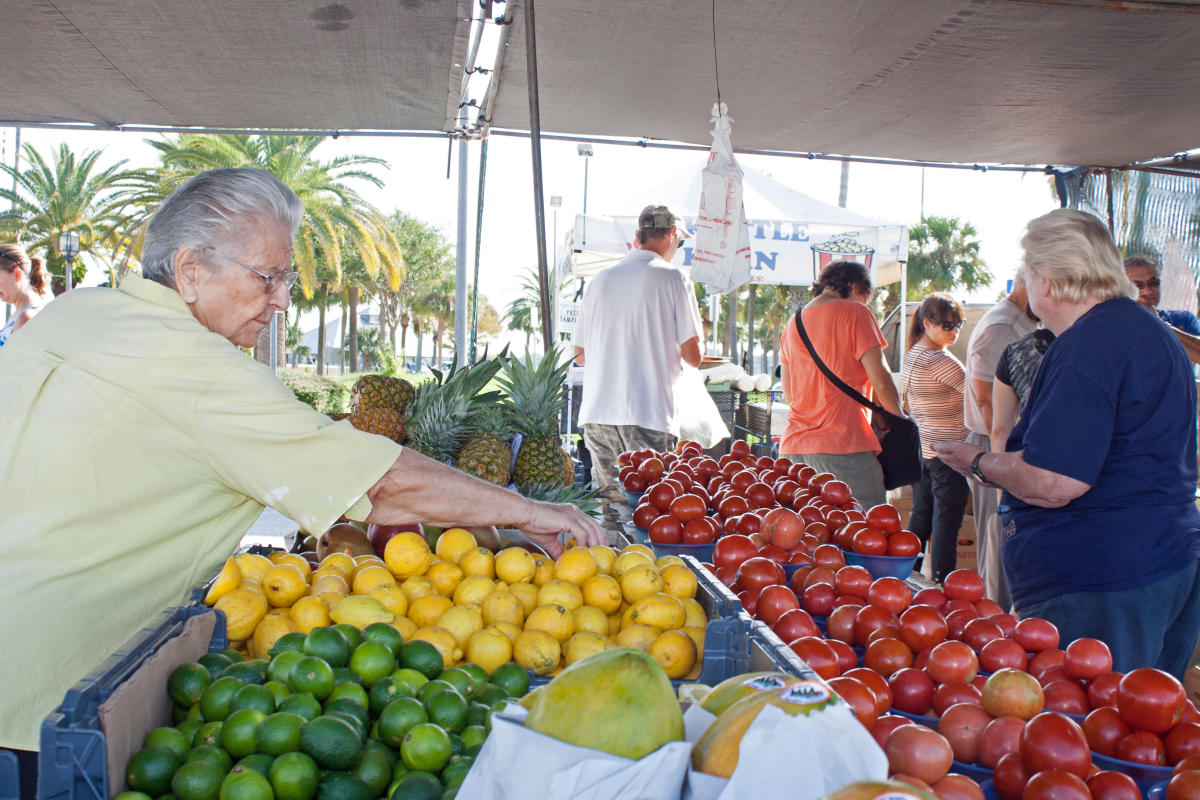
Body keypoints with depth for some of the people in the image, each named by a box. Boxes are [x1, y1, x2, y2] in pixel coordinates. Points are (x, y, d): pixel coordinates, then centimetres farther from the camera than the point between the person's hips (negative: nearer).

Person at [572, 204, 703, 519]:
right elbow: (693, 356, -4)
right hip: (648, 415, -5)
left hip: (596, 414, 5)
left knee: (610, 505, 11)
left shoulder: (601, 279, 13)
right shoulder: (673, 278, -1)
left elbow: (580, 354, 18)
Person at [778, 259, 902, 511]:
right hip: (843, 445, -7)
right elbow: (880, 381, -7)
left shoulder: (793, 323, 16)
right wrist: (898, 419, 6)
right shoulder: (855, 313, -2)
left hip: (794, 446, 7)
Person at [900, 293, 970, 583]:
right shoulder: (940, 360, -18)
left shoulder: (911, 355, 12)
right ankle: (942, 584, 1)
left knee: (920, 516, 15)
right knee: (946, 523, -3)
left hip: (921, 448, 9)